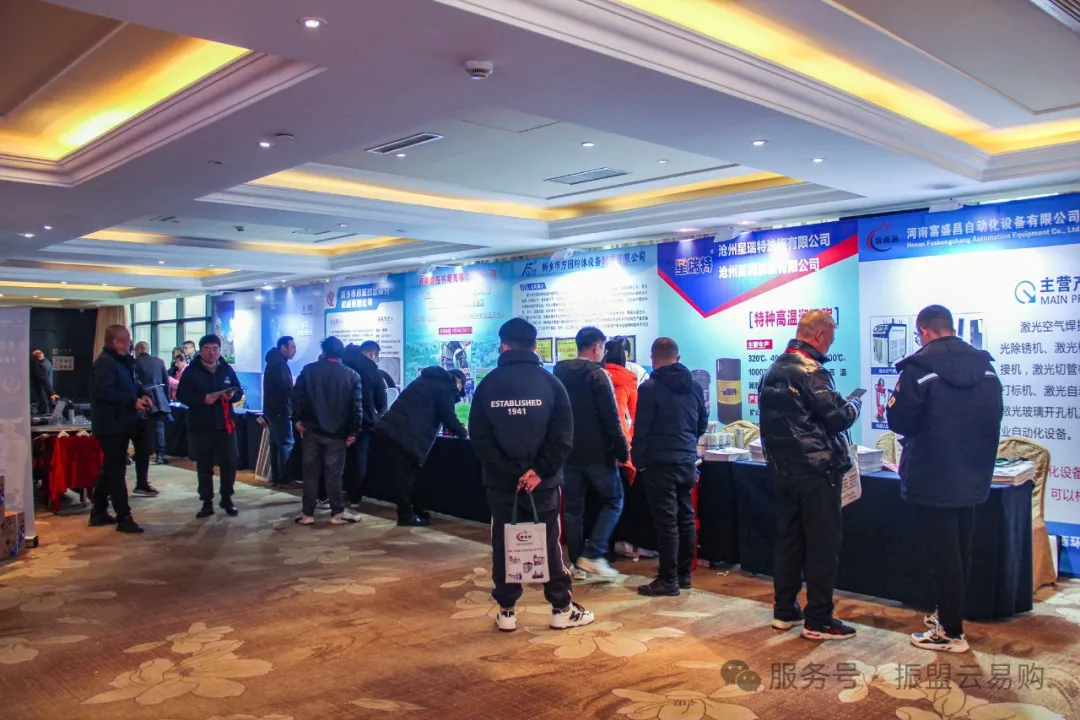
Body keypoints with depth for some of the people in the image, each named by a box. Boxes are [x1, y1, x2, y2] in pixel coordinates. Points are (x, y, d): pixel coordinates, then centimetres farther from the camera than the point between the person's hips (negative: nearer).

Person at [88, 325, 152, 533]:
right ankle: (123, 518, -3)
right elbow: (104, 392, -27)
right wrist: (133, 401, -23)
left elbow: (132, 384, 25)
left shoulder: (123, 361, 16)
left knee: (110, 469, 17)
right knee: (117, 471, -7)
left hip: (121, 423, 11)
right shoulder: (104, 363, -17)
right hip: (111, 425, -11)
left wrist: (142, 395, 4)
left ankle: (98, 512, 27)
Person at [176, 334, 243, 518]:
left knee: (229, 464, 2)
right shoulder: (191, 371, -1)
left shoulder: (227, 369, 8)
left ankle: (227, 500, 17)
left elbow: (239, 391, 11)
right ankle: (207, 503, 16)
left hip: (226, 425, 2)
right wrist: (203, 399, -22)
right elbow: (181, 395, -7)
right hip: (201, 427, -2)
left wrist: (232, 395, -12)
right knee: (204, 467, 6)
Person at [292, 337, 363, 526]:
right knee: (333, 473, 4)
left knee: (310, 471, 7)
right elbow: (356, 406, -2)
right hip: (336, 432, -1)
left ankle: (307, 513, 10)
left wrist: (298, 419, 6)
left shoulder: (309, 370, 2)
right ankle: (338, 513, 7)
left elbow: (297, 396, -2)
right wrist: (354, 431, 3)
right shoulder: (351, 375, 0)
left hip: (311, 429, 1)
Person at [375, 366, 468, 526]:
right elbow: (449, 417, -3)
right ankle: (407, 516, 7)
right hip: (403, 433, -9)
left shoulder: (429, 380, 27)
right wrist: (464, 433, 14)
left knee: (404, 473, 16)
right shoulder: (445, 387, -1)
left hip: (390, 427, 9)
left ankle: (413, 510, 24)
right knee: (406, 475, 0)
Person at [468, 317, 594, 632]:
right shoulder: (550, 382, -4)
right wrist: (540, 471, -11)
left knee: (503, 544, 10)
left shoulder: (488, 384, -2)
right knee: (549, 542, 9)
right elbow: (563, 435, -11)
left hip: (501, 480, 1)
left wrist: (508, 472, -8)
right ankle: (562, 609, 16)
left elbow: (479, 436, -6)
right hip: (542, 480, 0)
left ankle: (506, 611, 16)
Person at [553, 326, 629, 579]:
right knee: (613, 501, 7)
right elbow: (611, 418, -16)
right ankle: (593, 555, -4)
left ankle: (577, 563, 13)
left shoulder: (559, 373, 9)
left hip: (568, 452, 6)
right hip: (597, 452, -6)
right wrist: (622, 449, -9)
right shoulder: (597, 374, -11)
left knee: (573, 508, 11)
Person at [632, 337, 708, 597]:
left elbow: (641, 430, -12)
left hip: (661, 463, -6)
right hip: (688, 462, 6)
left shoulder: (650, 388, -11)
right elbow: (702, 424, 16)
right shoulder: (693, 386, 7)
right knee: (685, 518, 13)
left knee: (666, 521, -3)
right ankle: (684, 574, 22)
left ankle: (668, 580, 1)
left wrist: (638, 461, -3)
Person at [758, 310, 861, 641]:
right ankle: (818, 621, 4)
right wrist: (853, 404, 3)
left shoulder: (774, 369, 12)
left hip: (784, 469, 9)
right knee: (823, 545, -1)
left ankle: (784, 611, 22)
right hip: (817, 470, -9)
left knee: (788, 539, 14)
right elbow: (839, 416, -16)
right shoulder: (809, 370, -16)